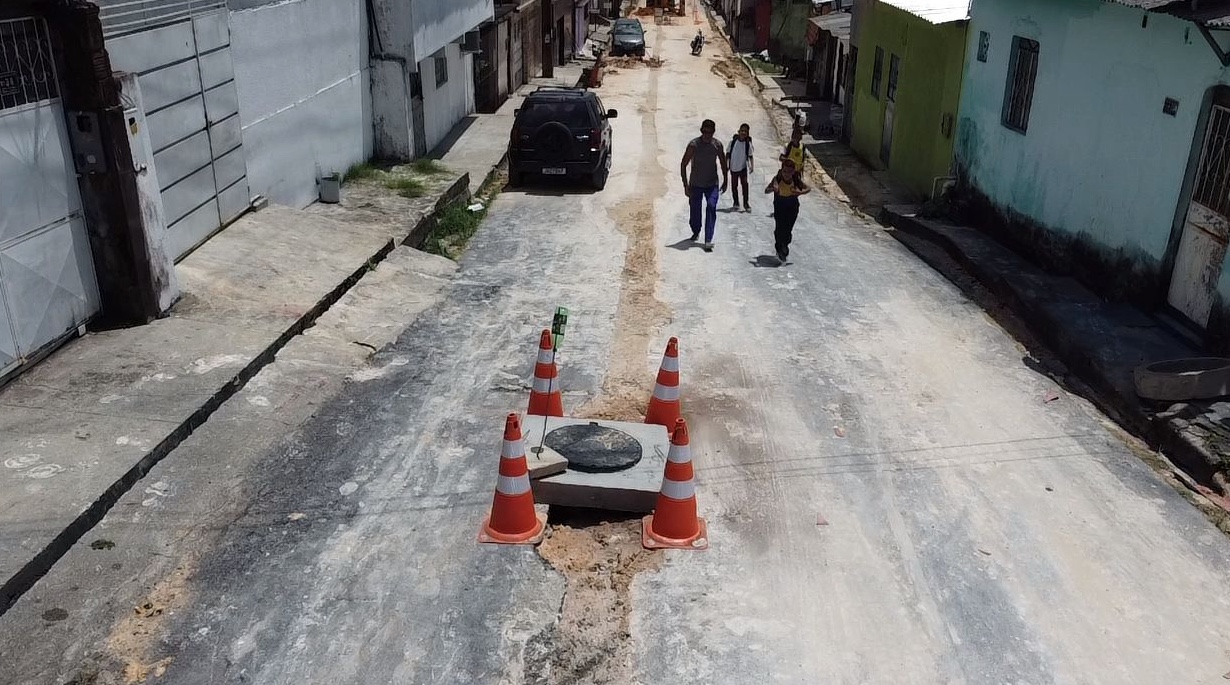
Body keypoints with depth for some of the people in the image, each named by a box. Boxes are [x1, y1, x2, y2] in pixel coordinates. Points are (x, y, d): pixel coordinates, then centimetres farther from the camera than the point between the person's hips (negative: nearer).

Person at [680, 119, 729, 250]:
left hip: (712, 185, 1)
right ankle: (696, 232, 40)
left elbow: (723, 163, 12)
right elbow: (683, 165, -9)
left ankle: (708, 241, -20)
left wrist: (725, 181, 13)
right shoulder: (694, 144, -13)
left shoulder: (717, 145, -4)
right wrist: (686, 185, -14)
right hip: (696, 185, -1)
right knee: (695, 211, 8)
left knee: (711, 208, -17)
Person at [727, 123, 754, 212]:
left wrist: (752, 166, -11)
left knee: (745, 184, -12)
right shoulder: (733, 141, -9)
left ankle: (746, 203, -5)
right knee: (734, 185, 10)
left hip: (743, 168, -1)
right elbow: (728, 154, 0)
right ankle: (736, 202, 28)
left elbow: (750, 156, -1)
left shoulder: (748, 143, -8)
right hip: (733, 167, 1)